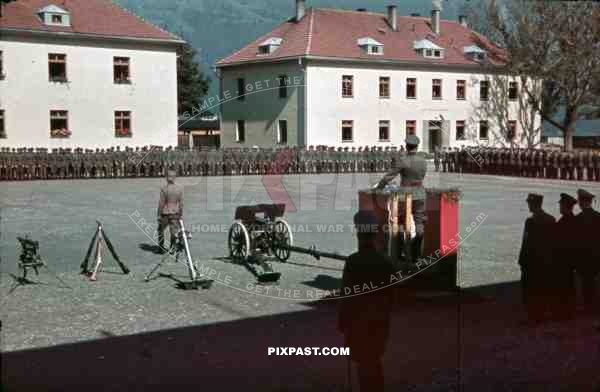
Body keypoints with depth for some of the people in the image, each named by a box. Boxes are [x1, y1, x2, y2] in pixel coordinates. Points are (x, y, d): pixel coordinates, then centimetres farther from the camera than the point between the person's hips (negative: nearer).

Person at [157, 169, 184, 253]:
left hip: (165, 213, -2)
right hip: (175, 213, 2)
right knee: (174, 231, 12)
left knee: (161, 230, 18)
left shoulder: (164, 189, -14)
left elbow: (161, 203, -12)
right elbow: (181, 203, 0)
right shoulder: (180, 189, -4)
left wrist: (158, 215, -4)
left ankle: (162, 248, 22)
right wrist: (181, 214, 9)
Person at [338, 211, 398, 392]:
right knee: (375, 362, 20)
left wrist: (342, 323, -6)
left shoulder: (353, 261, -19)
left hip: (358, 322, -5)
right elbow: (390, 295, 6)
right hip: (380, 321, 5)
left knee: (364, 364, 4)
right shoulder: (387, 262, -1)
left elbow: (347, 296, -17)